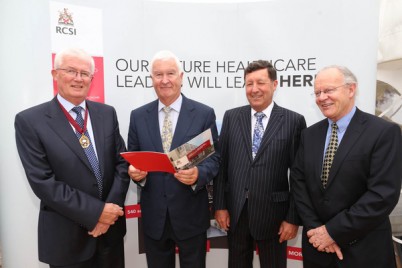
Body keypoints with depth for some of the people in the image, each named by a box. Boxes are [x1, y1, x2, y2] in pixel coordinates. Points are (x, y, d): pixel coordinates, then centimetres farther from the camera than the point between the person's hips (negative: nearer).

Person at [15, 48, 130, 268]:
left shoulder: (107, 113, 1)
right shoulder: (29, 121, -9)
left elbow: (122, 162, 0)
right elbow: (43, 182, -14)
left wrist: (110, 208, -11)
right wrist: (96, 211, -17)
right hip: (66, 236, -3)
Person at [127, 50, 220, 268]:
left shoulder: (204, 114, -5)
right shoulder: (138, 116, 2)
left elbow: (214, 158, -4)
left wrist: (198, 174, -24)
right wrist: (135, 172, -16)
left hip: (191, 214, -1)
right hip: (153, 215, 2)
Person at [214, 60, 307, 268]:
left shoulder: (294, 121, -6)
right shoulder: (231, 117, 1)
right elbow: (221, 163, 1)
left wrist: (294, 218, -5)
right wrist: (220, 205, 0)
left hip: (272, 213, -2)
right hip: (235, 211, 2)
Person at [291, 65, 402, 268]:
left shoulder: (384, 132, -12)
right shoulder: (309, 134, 2)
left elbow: (384, 194, -19)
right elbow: (298, 181, 0)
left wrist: (333, 231, -17)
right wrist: (315, 228, -10)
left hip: (363, 250, -4)